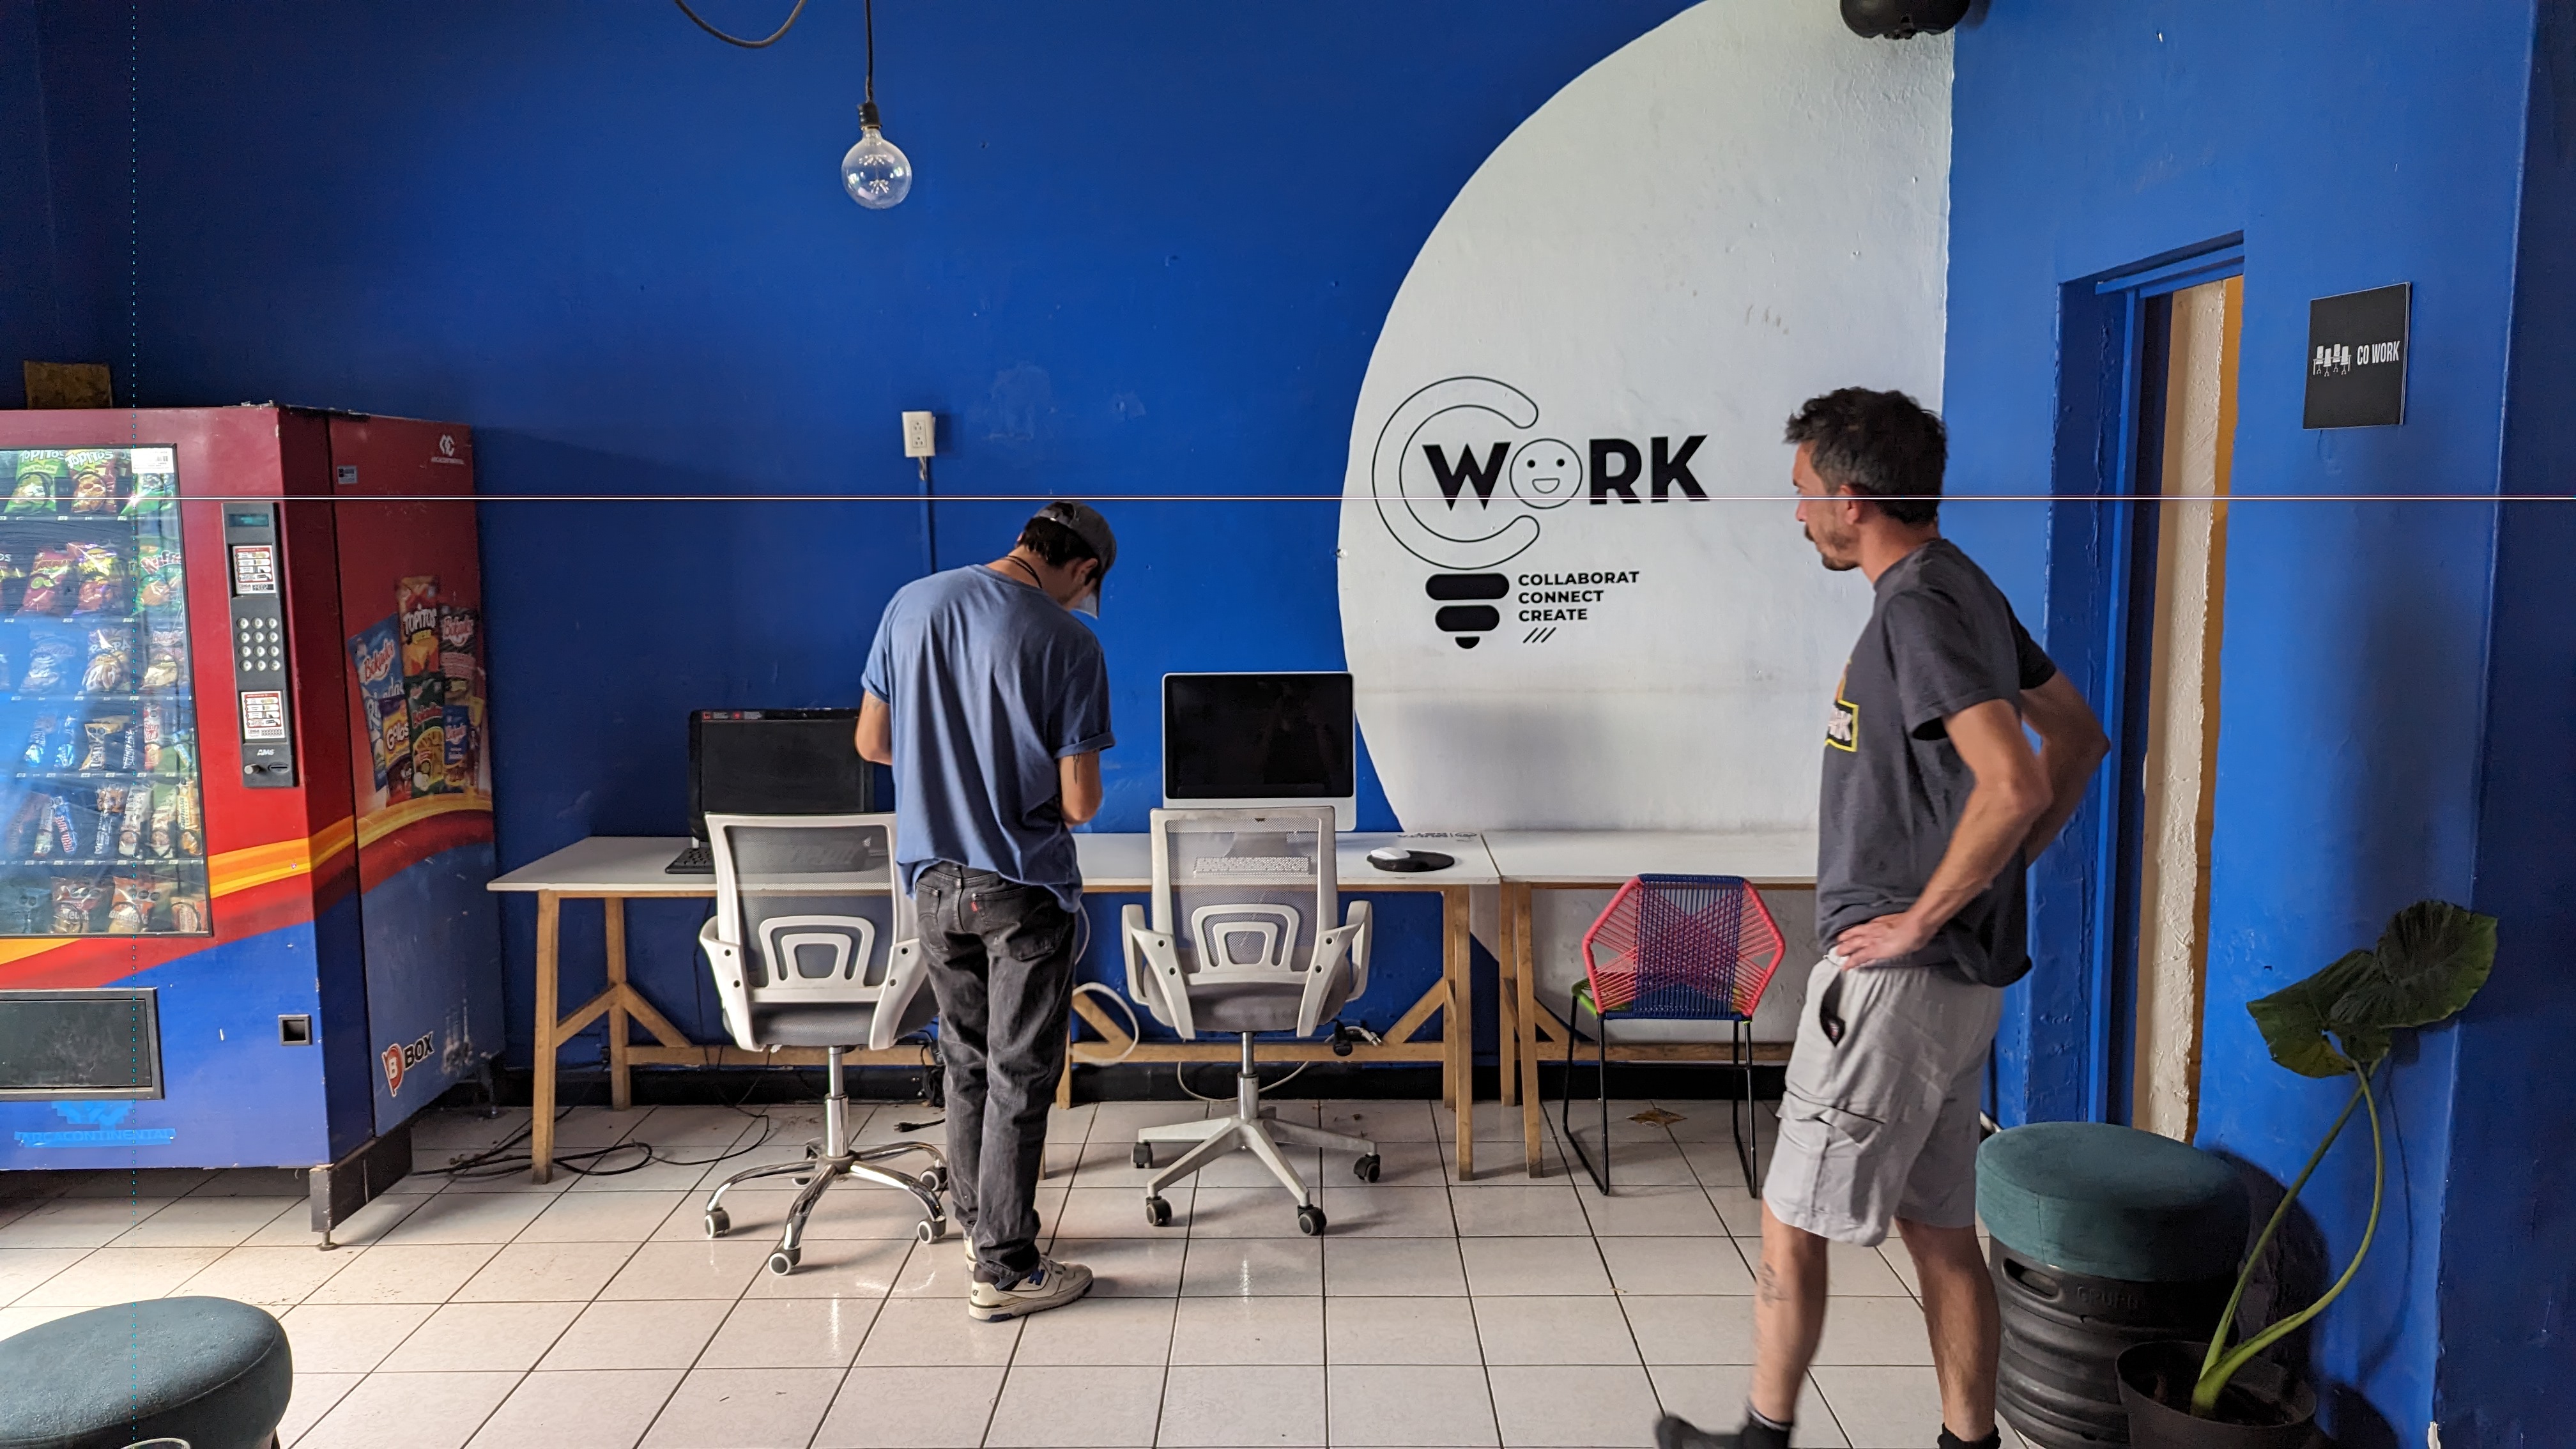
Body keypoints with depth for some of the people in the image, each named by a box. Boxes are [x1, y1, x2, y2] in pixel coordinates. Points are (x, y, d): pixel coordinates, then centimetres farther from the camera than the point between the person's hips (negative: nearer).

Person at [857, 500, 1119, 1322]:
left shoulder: (913, 603, -1)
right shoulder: (1067, 643, -15)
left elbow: (872, 742, 6)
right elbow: (1079, 802, -15)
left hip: (937, 880, 5)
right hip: (1023, 887, -5)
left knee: (967, 1062, 19)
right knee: (1020, 1077, 5)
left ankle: (978, 1222, 33)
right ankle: (1005, 1271, 12)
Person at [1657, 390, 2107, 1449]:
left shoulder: (1919, 606, -19)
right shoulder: (1962, 589, 11)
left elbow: (2014, 785, -29)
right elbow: (2079, 735, 19)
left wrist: (1921, 916, -18)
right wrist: (1996, 874, 13)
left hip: (1901, 974, -10)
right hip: (1957, 975, 10)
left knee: (1791, 1223, 5)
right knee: (1939, 1229, 17)